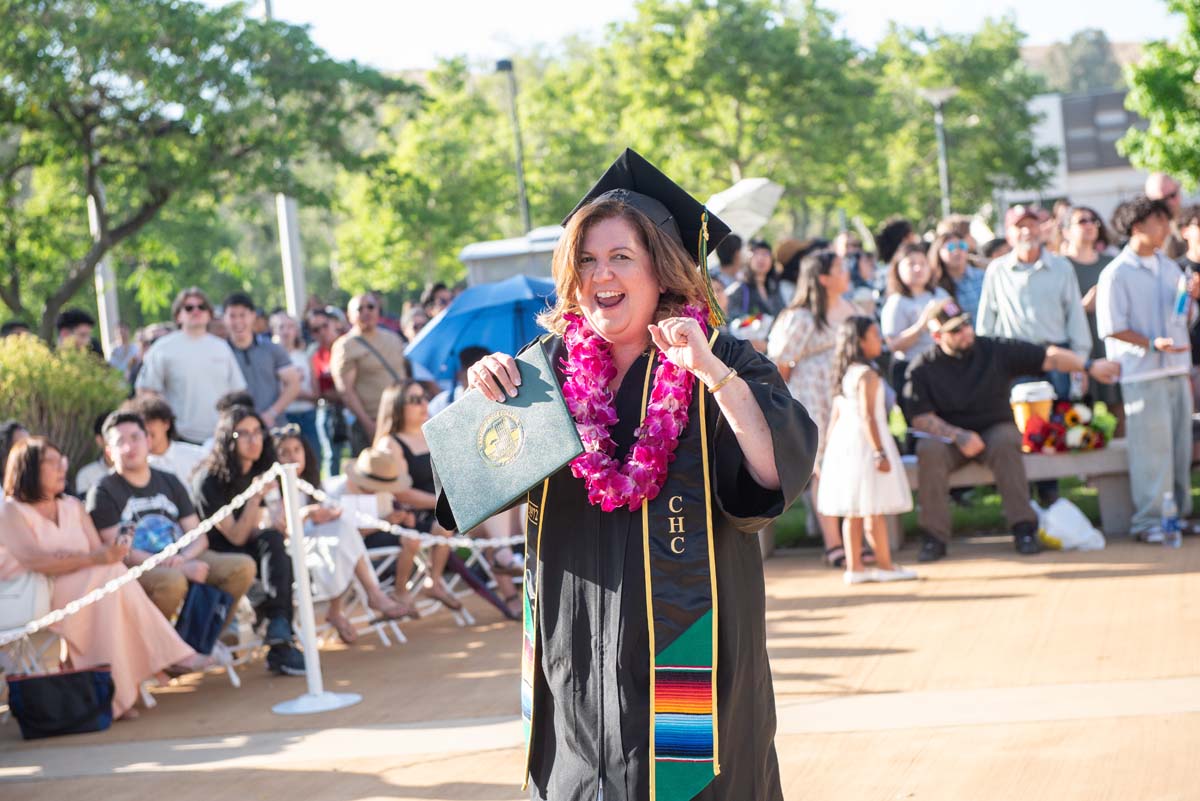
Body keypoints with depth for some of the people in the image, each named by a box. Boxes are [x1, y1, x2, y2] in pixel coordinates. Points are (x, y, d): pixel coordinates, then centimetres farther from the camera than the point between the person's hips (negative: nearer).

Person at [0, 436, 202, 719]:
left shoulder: (73, 506, 20)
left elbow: (99, 553, 8)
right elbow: (35, 563, -17)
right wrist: (93, 559, -25)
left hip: (89, 591, 6)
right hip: (39, 599, -6)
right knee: (112, 575, -29)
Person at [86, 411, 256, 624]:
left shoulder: (169, 482, 18)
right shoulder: (103, 493, 0)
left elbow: (199, 537, 13)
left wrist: (183, 558, -13)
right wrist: (181, 568, -20)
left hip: (183, 561, 6)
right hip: (136, 570, -6)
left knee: (242, 566, -14)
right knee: (172, 580, -38)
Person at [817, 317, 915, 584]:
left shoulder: (846, 374, 12)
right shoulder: (868, 375, -15)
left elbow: (836, 414, 16)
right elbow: (868, 416, -21)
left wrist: (829, 446, 20)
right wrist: (880, 452, -22)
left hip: (845, 442, 9)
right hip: (864, 444, -9)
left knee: (854, 512, 10)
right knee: (875, 509, -4)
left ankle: (854, 567, 12)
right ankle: (885, 566, 1)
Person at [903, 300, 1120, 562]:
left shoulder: (996, 351, -1)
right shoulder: (922, 368, -3)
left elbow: (1047, 357, -5)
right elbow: (919, 418, -7)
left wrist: (1089, 366, -18)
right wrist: (958, 436, -21)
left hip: (996, 429, 0)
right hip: (948, 435, 0)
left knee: (1005, 441, -34)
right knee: (928, 449, -32)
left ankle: (1023, 529, -30)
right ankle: (933, 537, -26)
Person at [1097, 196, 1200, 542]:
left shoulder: (1169, 267, 13)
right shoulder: (1116, 274, -8)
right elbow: (1113, 328, -12)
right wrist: (1153, 344, -21)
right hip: (1142, 374, -7)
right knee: (1150, 448, -7)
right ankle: (1149, 520, -1)